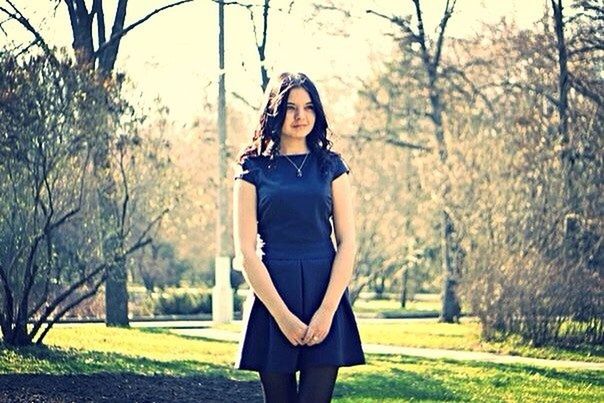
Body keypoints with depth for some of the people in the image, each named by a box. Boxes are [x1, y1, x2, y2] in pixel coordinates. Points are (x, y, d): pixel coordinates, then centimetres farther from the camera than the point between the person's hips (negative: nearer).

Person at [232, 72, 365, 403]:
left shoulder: (330, 165, 9)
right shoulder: (254, 168, 4)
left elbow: (347, 242, 4)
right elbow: (245, 251, -1)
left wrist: (327, 310, -8)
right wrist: (283, 316, -9)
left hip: (325, 296, 1)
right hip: (272, 297, 0)